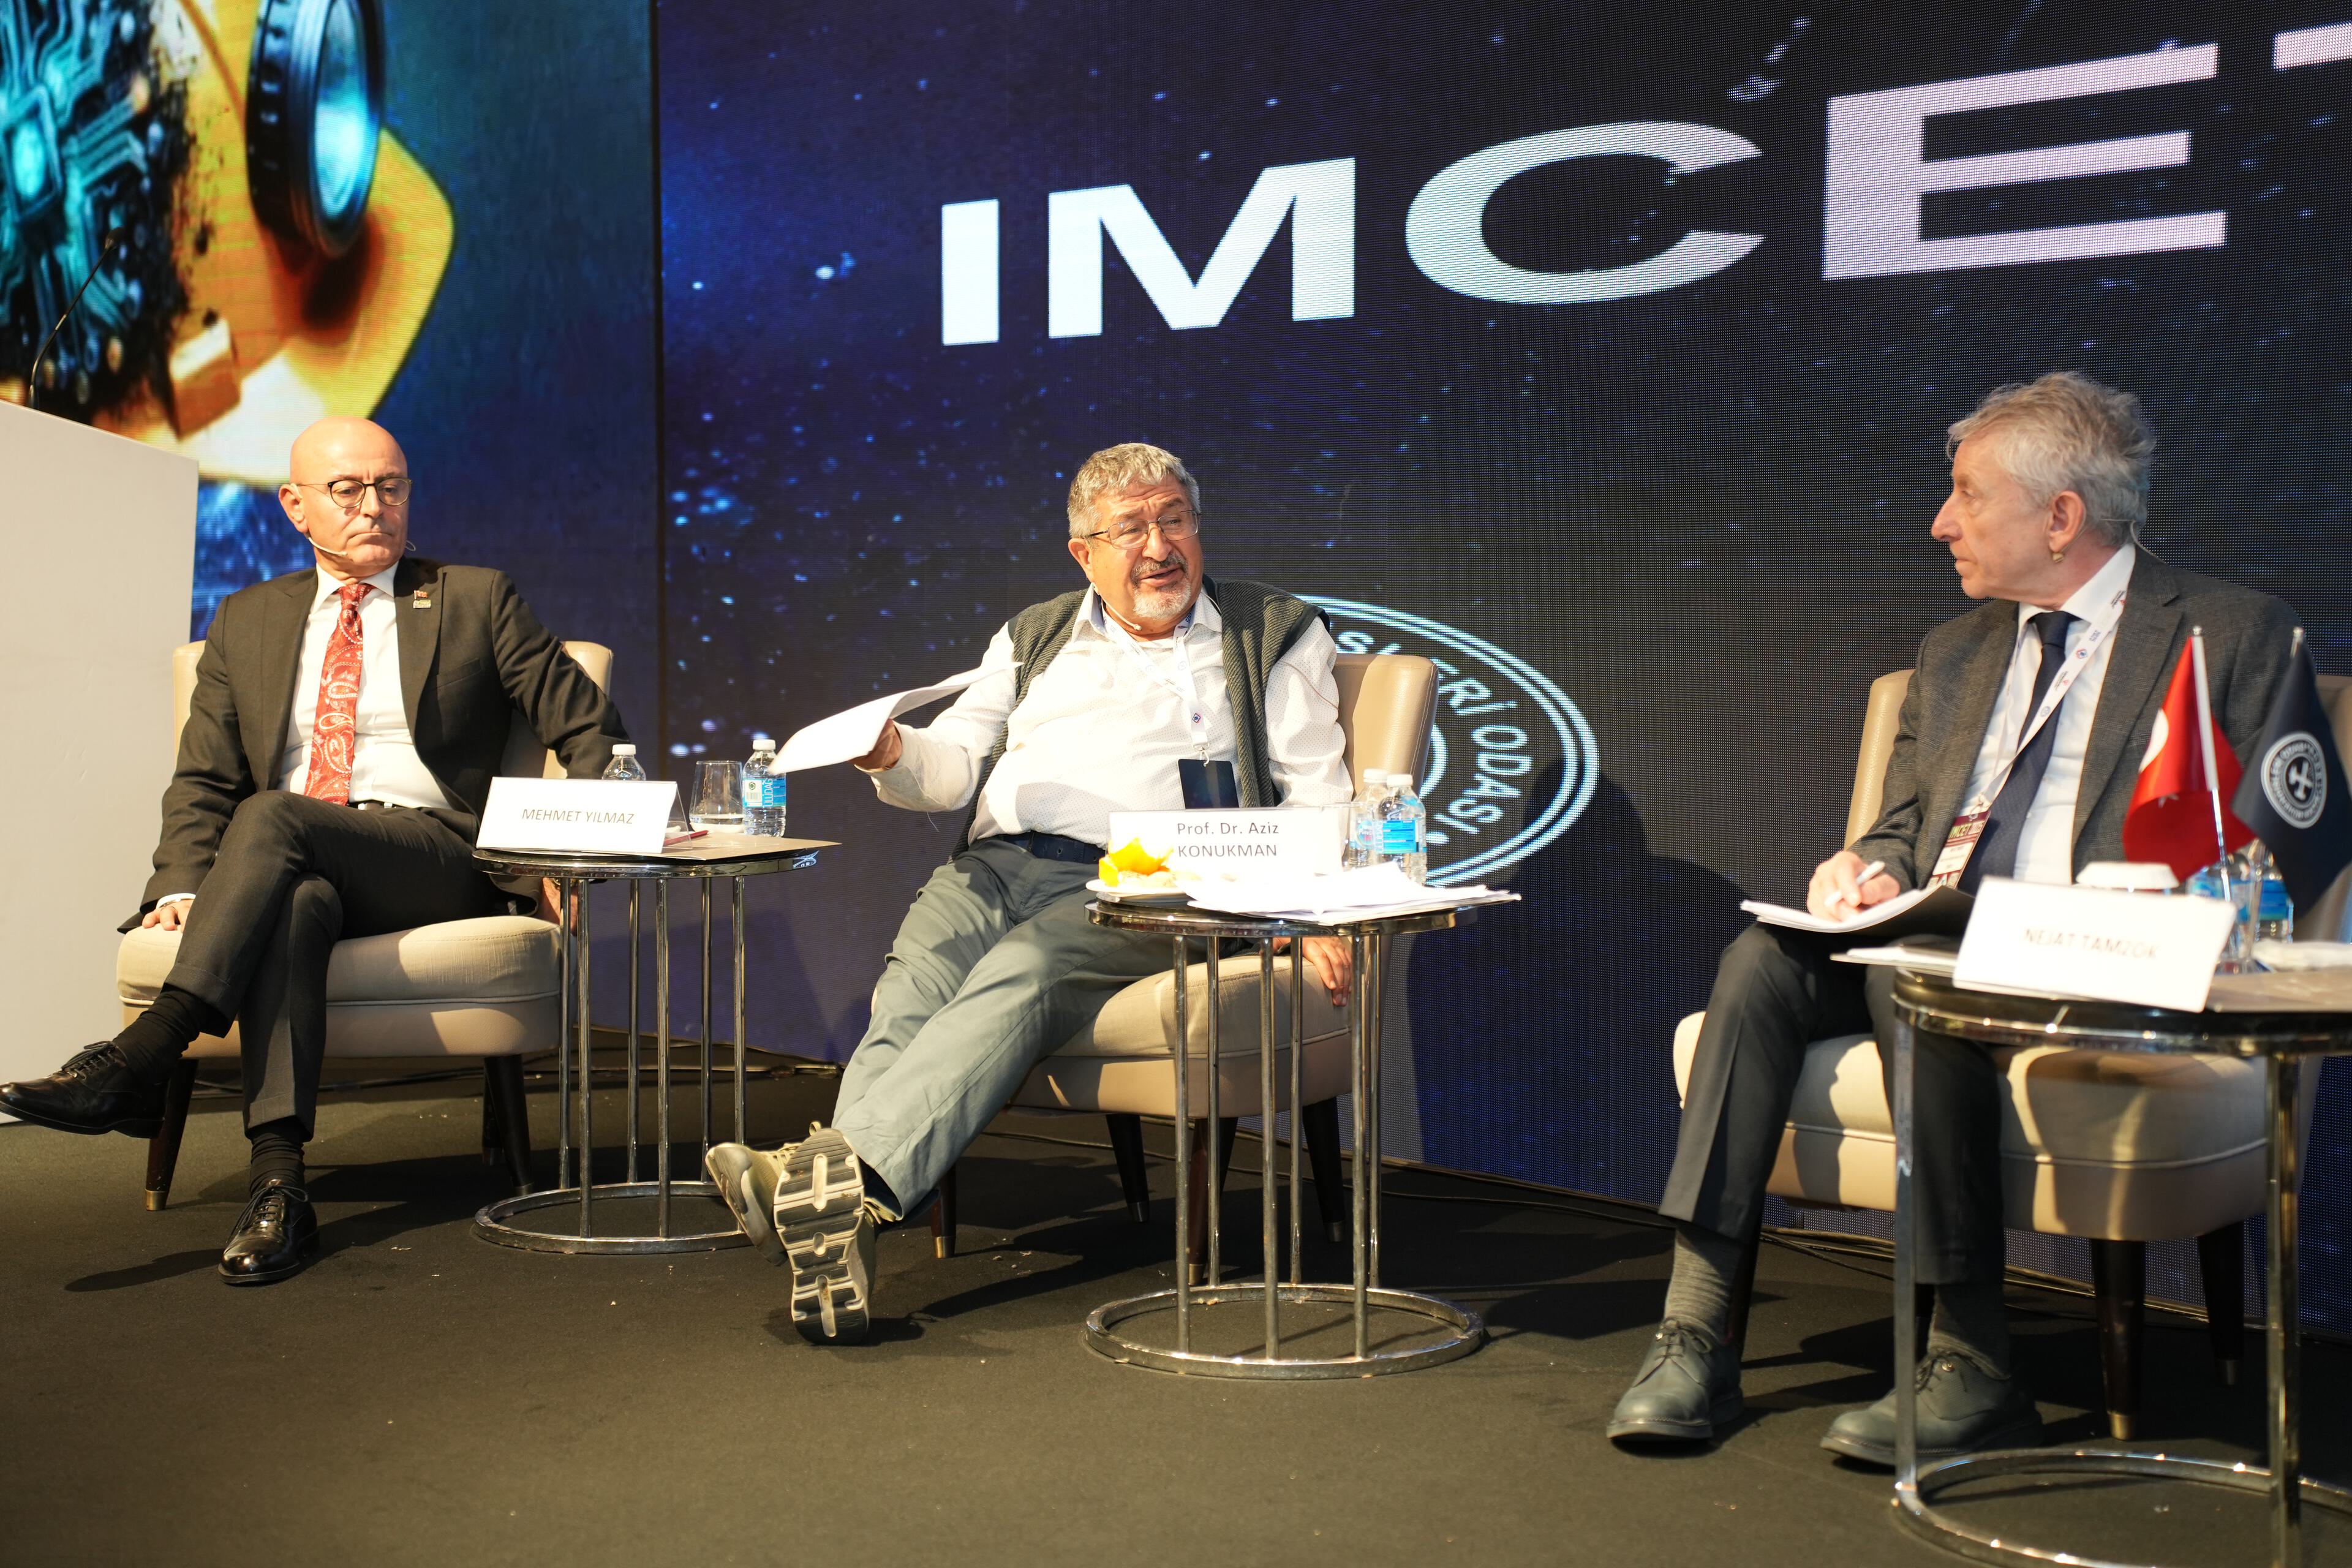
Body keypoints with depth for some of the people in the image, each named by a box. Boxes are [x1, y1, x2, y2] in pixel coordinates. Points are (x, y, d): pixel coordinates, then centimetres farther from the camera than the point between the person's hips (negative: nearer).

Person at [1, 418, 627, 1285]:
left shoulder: (478, 601, 13)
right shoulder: (247, 620, 21)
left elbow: (592, 728, 11)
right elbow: (202, 779, 16)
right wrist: (183, 885, -3)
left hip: (436, 861, -2)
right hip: (289, 865, 2)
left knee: (270, 819, -32)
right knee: (295, 902, -36)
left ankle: (138, 1059, -39)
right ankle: (276, 1183, -44)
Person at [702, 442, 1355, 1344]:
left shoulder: (1277, 636, 18)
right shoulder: (1035, 637, 29)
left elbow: (1318, 799, 10)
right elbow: (957, 766, 23)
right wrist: (893, 756, -2)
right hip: (994, 864, 4)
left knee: (1018, 977, -35)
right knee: (914, 983, -31)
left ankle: (844, 1172, -53)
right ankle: (842, 1219, -49)